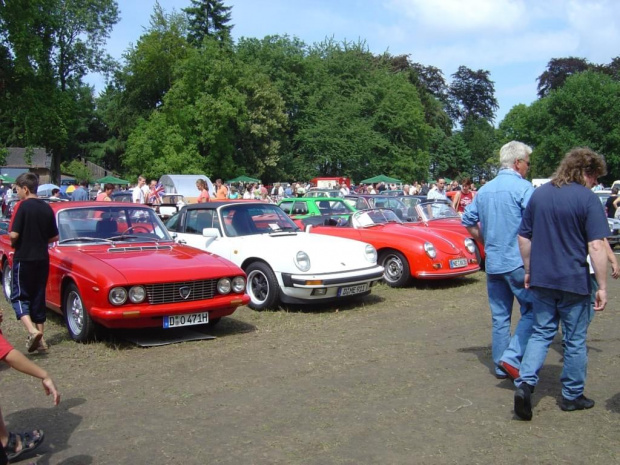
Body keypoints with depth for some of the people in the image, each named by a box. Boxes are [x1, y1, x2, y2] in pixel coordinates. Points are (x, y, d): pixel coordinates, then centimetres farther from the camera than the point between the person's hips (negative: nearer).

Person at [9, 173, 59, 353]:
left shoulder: (22, 206, -12)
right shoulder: (47, 208, 5)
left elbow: (13, 234, -18)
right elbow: (54, 237, 8)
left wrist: (13, 242, 2)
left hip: (23, 258, -6)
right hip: (42, 259, 6)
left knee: (19, 297, 3)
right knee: (38, 297, 13)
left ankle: (32, 331, -17)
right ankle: (40, 339, 16)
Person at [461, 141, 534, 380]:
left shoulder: (484, 190, 11)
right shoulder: (523, 187, -10)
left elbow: (468, 221, 18)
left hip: (493, 262, 7)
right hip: (519, 261, -7)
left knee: (499, 316, 12)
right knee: (532, 311, 3)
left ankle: (501, 367, 18)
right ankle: (512, 356, -8)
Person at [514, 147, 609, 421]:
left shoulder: (539, 194, 6)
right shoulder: (587, 199, -11)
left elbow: (524, 238, 10)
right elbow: (596, 246, -16)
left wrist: (529, 270, 19)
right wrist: (602, 287, -12)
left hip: (541, 279, 4)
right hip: (574, 282, -4)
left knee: (541, 333, 13)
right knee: (575, 340, 11)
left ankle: (525, 382, -4)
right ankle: (572, 396, 23)